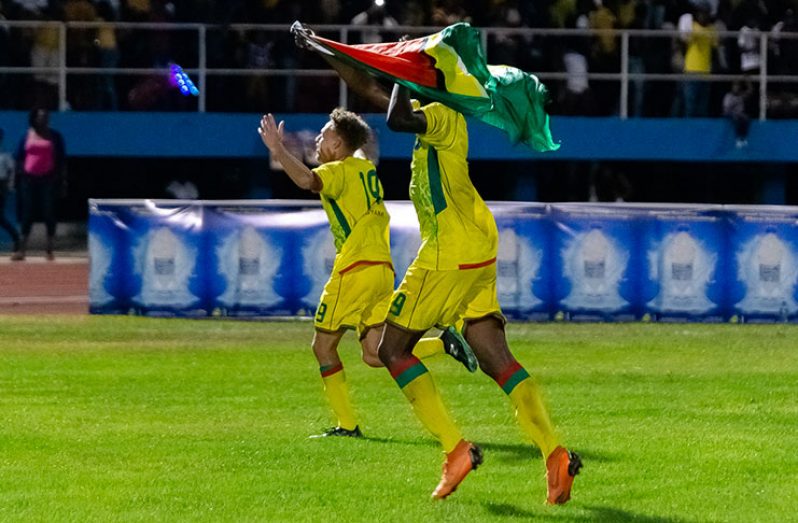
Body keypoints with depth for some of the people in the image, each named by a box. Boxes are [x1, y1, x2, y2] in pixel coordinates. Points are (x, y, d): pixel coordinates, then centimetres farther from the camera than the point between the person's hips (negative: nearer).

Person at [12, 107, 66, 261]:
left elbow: (62, 159, 6)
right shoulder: (27, 136, 7)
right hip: (29, 178, 1)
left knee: (49, 213, -2)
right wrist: (18, 177, 3)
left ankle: (50, 251, 4)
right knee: (27, 213, 1)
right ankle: (22, 250, 2)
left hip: (49, 179, -1)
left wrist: (61, 179, 0)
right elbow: (19, 157, 10)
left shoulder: (55, 136, 5)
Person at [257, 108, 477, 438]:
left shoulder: (338, 171, -6)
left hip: (356, 269, -8)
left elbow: (307, 180, -29)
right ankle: (445, 343, -9)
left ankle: (347, 425, 1)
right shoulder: (366, 169, 19)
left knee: (323, 346, 3)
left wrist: (277, 149, -19)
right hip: (383, 269, 8)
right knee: (374, 354, 6)